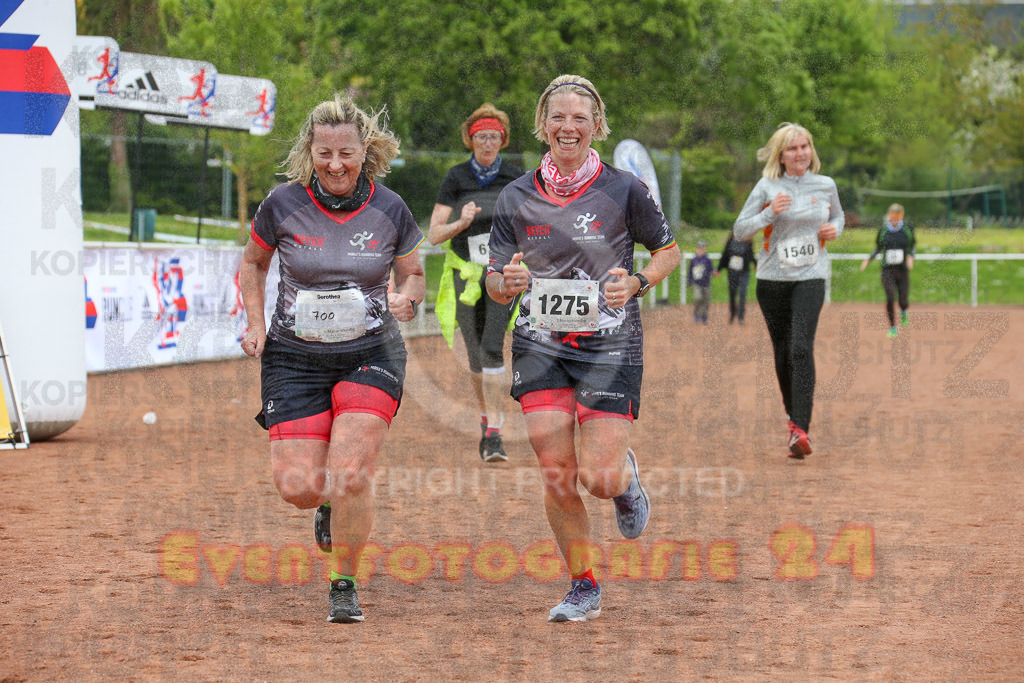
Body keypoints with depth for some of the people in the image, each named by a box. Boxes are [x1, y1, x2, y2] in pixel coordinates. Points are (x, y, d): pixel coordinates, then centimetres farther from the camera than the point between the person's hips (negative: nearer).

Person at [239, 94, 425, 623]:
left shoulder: (389, 210, -5)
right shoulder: (283, 205, -7)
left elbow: (413, 276, 10)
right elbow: (253, 263, 12)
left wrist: (406, 298, -13)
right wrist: (255, 324, 0)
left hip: (370, 355, -1)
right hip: (295, 357, 1)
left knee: (350, 474, -18)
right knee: (299, 486, -9)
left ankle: (344, 584, 4)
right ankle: (331, 505, 31)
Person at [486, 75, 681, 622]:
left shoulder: (623, 190, -5)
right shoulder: (516, 198, 1)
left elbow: (669, 252, 7)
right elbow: (494, 284, 6)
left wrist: (634, 283, -12)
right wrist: (508, 282, -18)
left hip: (610, 345, -2)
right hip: (540, 345, 2)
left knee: (600, 480, -9)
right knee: (556, 475, -5)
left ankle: (626, 475, 29)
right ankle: (582, 587, 13)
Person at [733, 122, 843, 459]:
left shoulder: (826, 185, 5)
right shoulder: (767, 187, -2)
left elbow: (838, 215, 24)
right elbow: (740, 230, -3)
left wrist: (834, 229, 1)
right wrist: (771, 213, -18)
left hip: (811, 278, -1)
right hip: (773, 279, 1)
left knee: (801, 348, -17)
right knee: (782, 352, 8)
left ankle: (800, 430, -24)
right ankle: (794, 415, 31)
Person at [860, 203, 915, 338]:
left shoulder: (907, 230, 0)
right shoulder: (883, 230, 2)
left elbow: (913, 246, 9)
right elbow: (878, 248, 14)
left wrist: (910, 256, -10)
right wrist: (868, 259, 1)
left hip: (903, 270, 0)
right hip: (887, 270, 0)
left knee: (903, 301, -1)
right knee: (890, 297, -16)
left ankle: (903, 312, 38)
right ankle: (892, 328, -1)